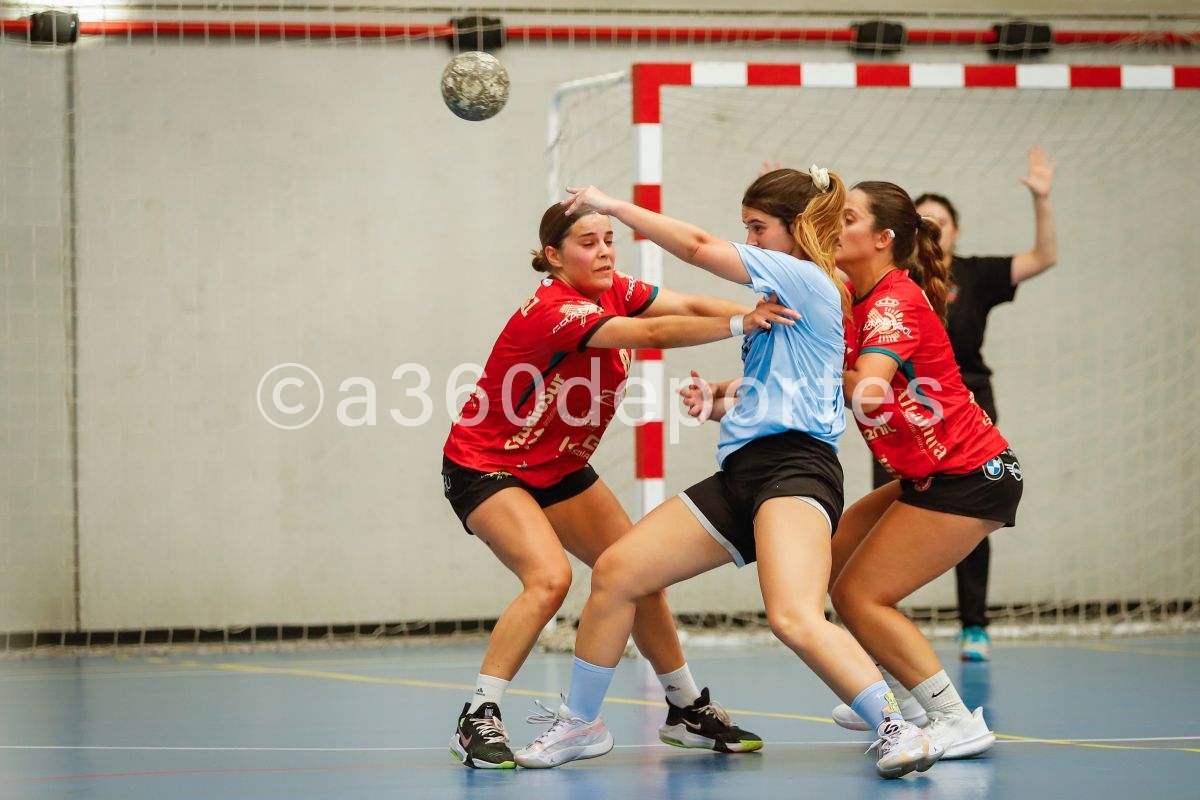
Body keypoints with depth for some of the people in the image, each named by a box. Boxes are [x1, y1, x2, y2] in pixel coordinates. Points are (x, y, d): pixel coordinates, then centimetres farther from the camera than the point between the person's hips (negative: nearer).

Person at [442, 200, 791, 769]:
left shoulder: (613, 292, -4)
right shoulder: (552, 311, -29)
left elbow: (688, 306, -17)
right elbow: (652, 334, -41)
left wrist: (756, 313, -34)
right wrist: (741, 323, -49)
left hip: (559, 467, 9)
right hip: (485, 466, -8)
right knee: (549, 578, -27)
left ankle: (686, 708, 20)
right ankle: (476, 721, -19)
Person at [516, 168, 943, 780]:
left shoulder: (810, 281, -4)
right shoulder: (779, 296, 25)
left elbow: (700, 248, -9)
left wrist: (613, 205, 1)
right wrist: (718, 405, 13)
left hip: (794, 467, -10)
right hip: (741, 474, 10)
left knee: (794, 618, -31)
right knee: (615, 572, 4)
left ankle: (899, 731, -23)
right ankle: (579, 724, 17)